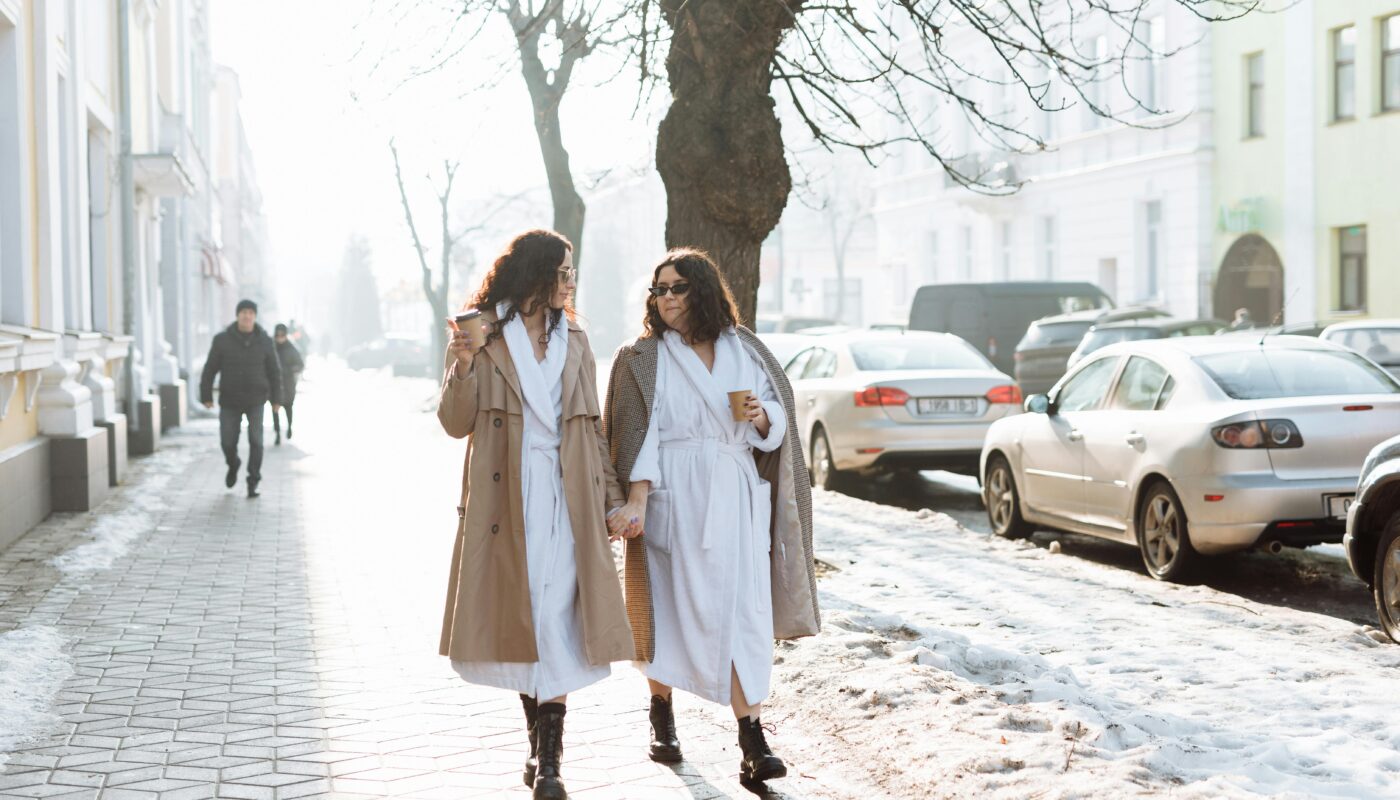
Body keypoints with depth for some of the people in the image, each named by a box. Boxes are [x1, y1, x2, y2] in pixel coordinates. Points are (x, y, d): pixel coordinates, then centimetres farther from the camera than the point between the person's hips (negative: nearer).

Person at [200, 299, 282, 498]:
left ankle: (253, 481, 3)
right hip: (230, 400, 0)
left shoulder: (265, 342, -6)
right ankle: (233, 466, 36)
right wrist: (206, 396, -5)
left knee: (255, 441, -10)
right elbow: (210, 370, -3)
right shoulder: (222, 340, -8)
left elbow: (274, 372, 1)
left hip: (255, 400, 0)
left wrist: (276, 399, -3)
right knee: (228, 442, 3)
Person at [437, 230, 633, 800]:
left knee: (556, 622, -6)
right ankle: (542, 748, 18)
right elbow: (456, 424, -2)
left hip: (565, 496, 2)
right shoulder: (481, 334, 2)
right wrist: (463, 367, -19)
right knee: (521, 622, 4)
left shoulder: (574, 340, 13)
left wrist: (613, 495, 10)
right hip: (505, 499, -2)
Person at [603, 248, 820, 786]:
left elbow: (778, 419, 15)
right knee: (671, 606, 6)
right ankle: (662, 716, 28)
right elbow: (639, 434, -8)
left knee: (743, 613, -5)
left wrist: (763, 417, -8)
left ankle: (752, 741, -5)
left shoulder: (745, 350, 11)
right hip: (674, 500, -2)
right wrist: (637, 501, -19)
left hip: (736, 500, 2)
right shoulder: (643, 359, 2)